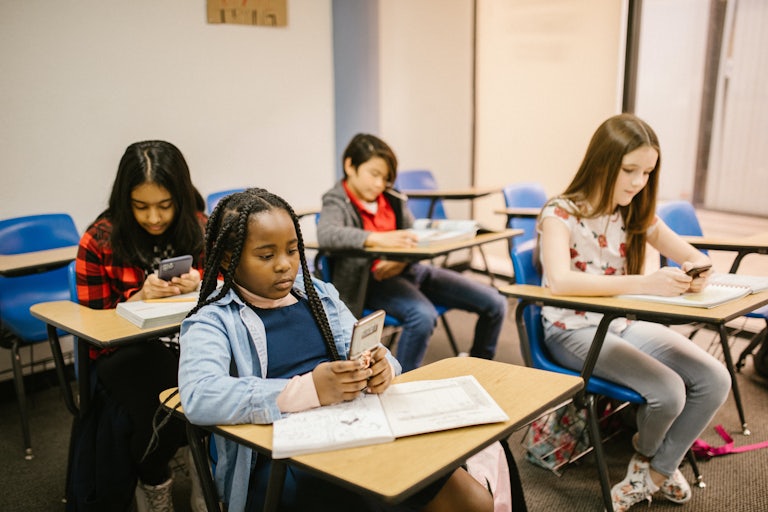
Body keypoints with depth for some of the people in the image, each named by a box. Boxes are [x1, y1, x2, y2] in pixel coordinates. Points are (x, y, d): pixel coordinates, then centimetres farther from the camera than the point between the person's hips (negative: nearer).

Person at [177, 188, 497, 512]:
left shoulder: (319, 295, 15)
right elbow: (199, 398, -20)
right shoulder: (213, 321, -2)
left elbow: (365, 352, 11)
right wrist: (309, 390, -30)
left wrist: (381, 367, -15)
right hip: (284, 459, -5)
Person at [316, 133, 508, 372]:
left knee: (495, 303, -1)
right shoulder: (337, 202, -4)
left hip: (410, 270, 7)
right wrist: (378, 239, -39)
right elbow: (326, 233, -26)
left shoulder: (394, 200, 13)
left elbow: (413, 237, 13)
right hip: (374, 281, -6)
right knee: (423, 315, -39)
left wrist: (402, 260, -12)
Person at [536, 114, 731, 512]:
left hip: (625, 324, 7)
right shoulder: (561, 214, -16)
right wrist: (646, 283, -42)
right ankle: (646, 453, 14)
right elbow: (559, 280, -35)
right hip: (574, 330, -6)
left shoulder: (637, 214, 4)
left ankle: (657, 470, 10)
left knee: (715, 380, -12)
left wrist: (697, 272, -22)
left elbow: (696, 258, 5)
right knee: (668, 391, -24)